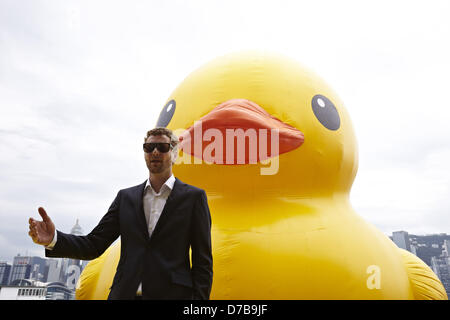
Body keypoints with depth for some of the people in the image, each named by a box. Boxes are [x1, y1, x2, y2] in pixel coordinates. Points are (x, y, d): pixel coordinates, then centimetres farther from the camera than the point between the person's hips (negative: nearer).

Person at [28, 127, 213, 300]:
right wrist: (54, 239, -11)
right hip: (125, 293, 3)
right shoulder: (126, 197, 10)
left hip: (171, 294, -2)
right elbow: (95, 244, 6)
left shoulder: (193, 197, -1)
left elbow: (202, 260, -2)